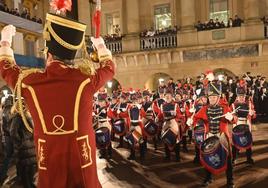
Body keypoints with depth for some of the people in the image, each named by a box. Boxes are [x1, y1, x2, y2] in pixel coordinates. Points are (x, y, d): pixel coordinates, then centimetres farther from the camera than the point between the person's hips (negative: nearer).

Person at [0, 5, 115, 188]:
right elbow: (109, 67, 10)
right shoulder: (86, 79, -13)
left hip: (49, 163, 2)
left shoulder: (29, 81, -8)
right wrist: (100, 45, 30)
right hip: (83, 160, -1)